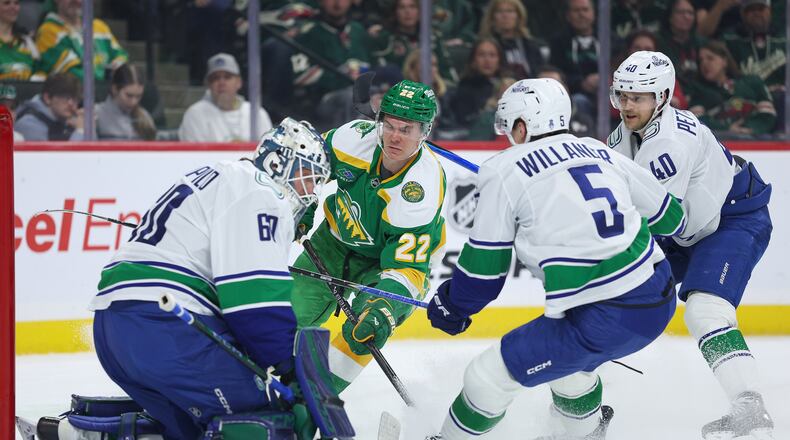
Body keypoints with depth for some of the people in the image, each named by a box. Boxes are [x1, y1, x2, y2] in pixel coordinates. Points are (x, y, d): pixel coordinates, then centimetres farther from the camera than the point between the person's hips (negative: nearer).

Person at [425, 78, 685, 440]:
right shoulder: (601, 153, 14)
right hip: (659, 301, 7)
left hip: (601, 324, -7)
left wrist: (451, 307, 21)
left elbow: (484, 266, 2)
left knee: (490, 375, 7)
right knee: (563, 352, 35)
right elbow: (669, 217, 22)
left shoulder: (505, 171, -1)